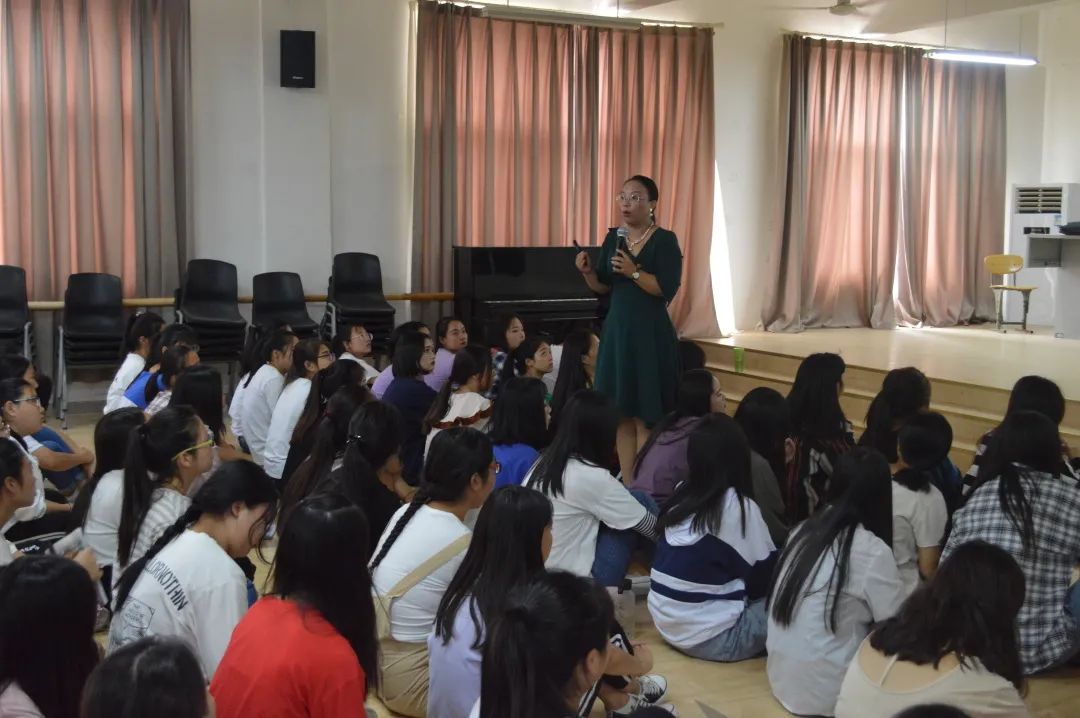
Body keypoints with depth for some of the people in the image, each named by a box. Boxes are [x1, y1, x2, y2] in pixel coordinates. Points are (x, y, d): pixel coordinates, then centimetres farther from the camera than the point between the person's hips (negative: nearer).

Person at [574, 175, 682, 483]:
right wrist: (587, 271, -7)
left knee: (645, 416, -5)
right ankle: (626, 485, 14)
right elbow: (604, 287, 11)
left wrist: (634, 272, -25)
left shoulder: (665, 240, -8)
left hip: (650, 333, -6)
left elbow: (667, 289, -16)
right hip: (617, 329, 6)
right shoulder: (613, 237, 9)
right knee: (621, 412, 7)